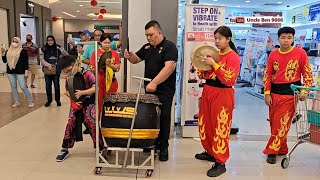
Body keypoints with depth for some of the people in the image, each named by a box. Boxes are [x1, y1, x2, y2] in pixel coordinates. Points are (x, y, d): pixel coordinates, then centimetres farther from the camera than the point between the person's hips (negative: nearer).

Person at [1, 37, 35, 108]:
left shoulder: (23, 51, -3)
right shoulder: (8, 51, 12)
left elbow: (26, 62, -4)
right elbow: (4, 61, 13)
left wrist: (26, 72, -10)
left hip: (20, 72, -5)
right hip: (10, 72, 6)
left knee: (23, 87, -9)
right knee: (13, 87, 8)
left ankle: (31, 101, -1)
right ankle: (16, 102, 16)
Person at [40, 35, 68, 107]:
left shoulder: (58, 48, -1)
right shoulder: (43, 49, 3)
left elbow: (66, 55, 6)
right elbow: (42, 59, 0)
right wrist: (48, 65, -15)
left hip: (56, 69, -1)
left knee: (57, 85, 1)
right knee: (48, 85, 5)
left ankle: (58, 100, 14)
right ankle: (49, 100, 18)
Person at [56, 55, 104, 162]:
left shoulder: (87, 74, -17)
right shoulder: (69, 77, 1)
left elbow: (95, 88, -24)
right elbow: (67, 91, 9)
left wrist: (81, 93, -31)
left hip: (89, 104, -5)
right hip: (75, 105, 5)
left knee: (92, 126, -4)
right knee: (70, 125, 5)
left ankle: (101, 149, 9)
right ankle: (65, 149, 19)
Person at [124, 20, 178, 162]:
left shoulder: (169, 47, -11)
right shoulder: (147, 47, 12)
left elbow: (169, 67, -24)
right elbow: (136, 59, 20)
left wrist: (154, 83, -31)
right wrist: (130, 56, -5)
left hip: (164, 91, -7)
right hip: (149, 89, 7)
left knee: (163, 118, 2)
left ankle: (163, 147, 14)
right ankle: (153, 142, 28)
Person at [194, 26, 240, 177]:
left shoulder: (233, 57, -9)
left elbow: (230, 80, -20)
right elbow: (203, 75, 17)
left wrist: (214, 64, -22)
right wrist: (204, 63, -3)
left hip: (222, 95, -7)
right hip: (207, 91, 8)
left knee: (220, 127, -5)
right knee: (206, 124, 14)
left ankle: (220, 163, 2)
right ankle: (210, 152, 32)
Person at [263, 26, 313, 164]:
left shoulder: (300, 53, -4)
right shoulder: (273, 54, 5)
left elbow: (307, 73, -1)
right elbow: (268, 75, 7)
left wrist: (305, 91, -11)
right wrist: (267, 94, 2)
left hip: (290, 93, -4)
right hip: (274, 93, 4)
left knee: (282, 124, -3)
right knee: (274, 123, 10)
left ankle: (272, 151, 8)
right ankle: (282, 149, 27)